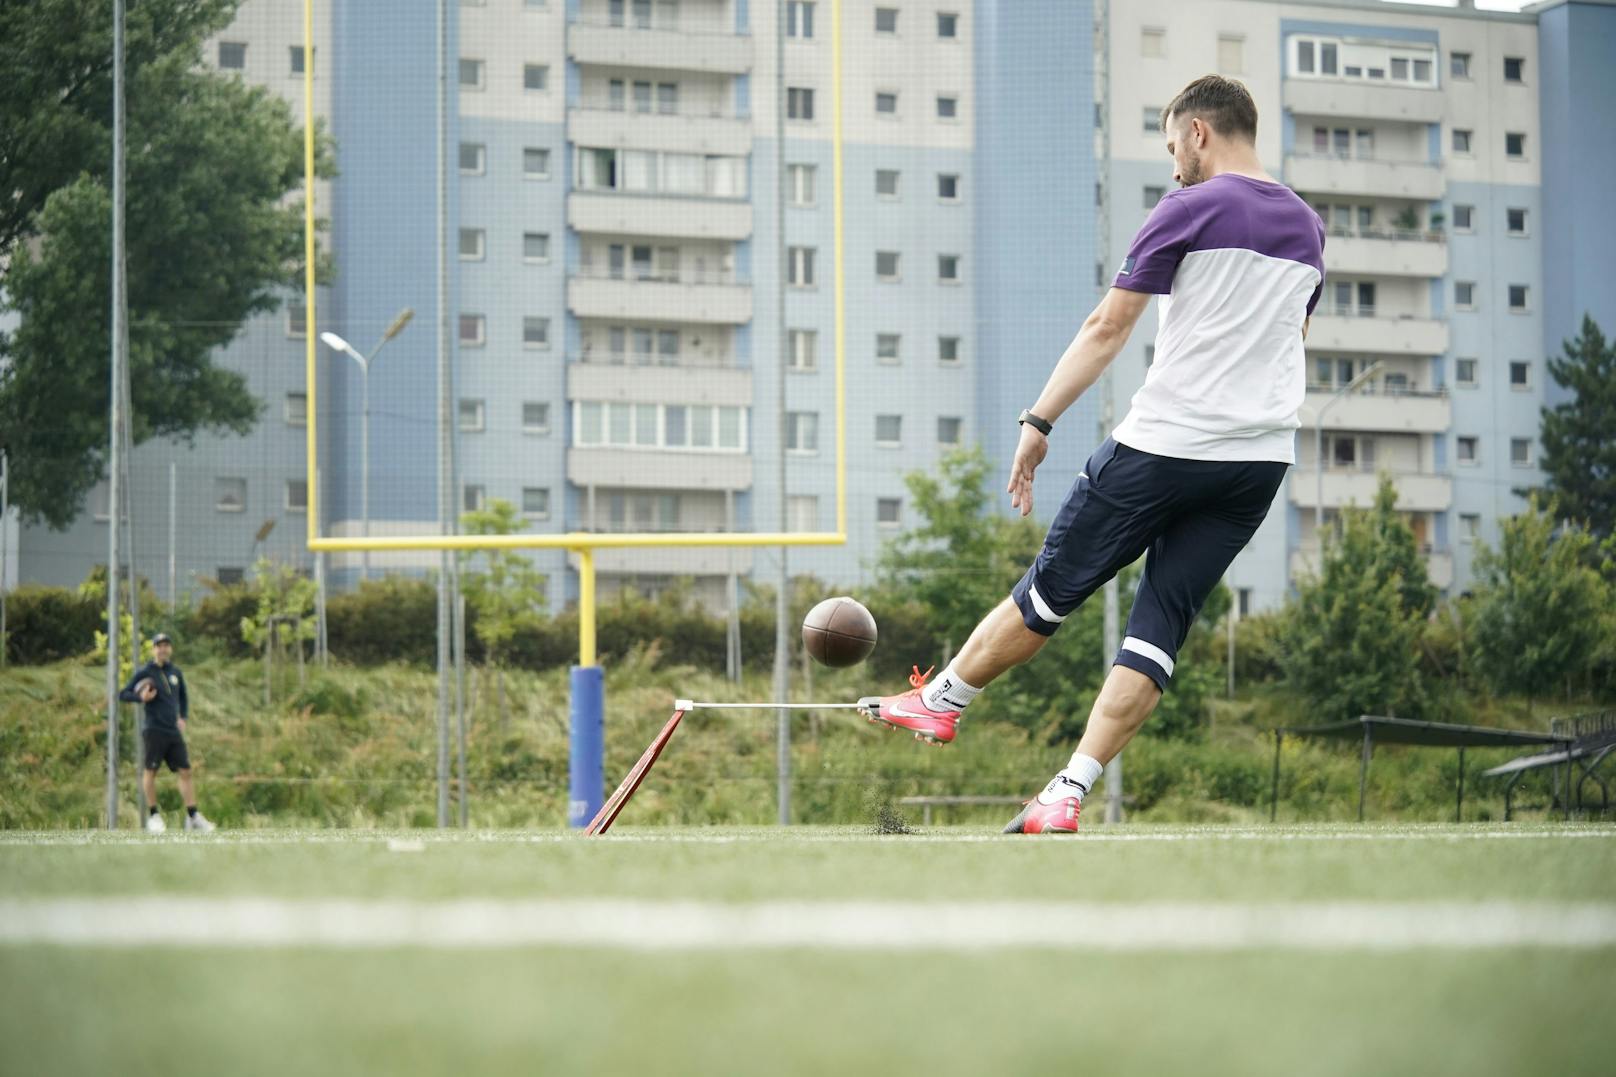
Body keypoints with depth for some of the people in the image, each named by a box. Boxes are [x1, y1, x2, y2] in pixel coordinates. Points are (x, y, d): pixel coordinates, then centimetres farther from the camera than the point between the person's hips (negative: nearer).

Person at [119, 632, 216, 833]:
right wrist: (141, 697, -19)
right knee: (150, 771, -3)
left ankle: (193, 817, 2)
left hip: (174, 731, 5)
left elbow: (183, 696, 27)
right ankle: (153, 816, 6)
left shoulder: (176, 672, 13)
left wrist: (183, 717, 13)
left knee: (185, 771, 0)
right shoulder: (144, 673, -2)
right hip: (153, 730, -5)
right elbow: (123, 694, -1)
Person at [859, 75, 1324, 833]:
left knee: (1055, 587, 8)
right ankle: (1068, 793, -3)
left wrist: (1039, 422, -7)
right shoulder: (1307, 228, 15)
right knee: (1160, 624, 3)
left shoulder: (1191, 209, -5)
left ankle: (940, 701, 23)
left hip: (1165, 443, -6)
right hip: (1262, 460, 6)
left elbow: (1107, 327, -8)